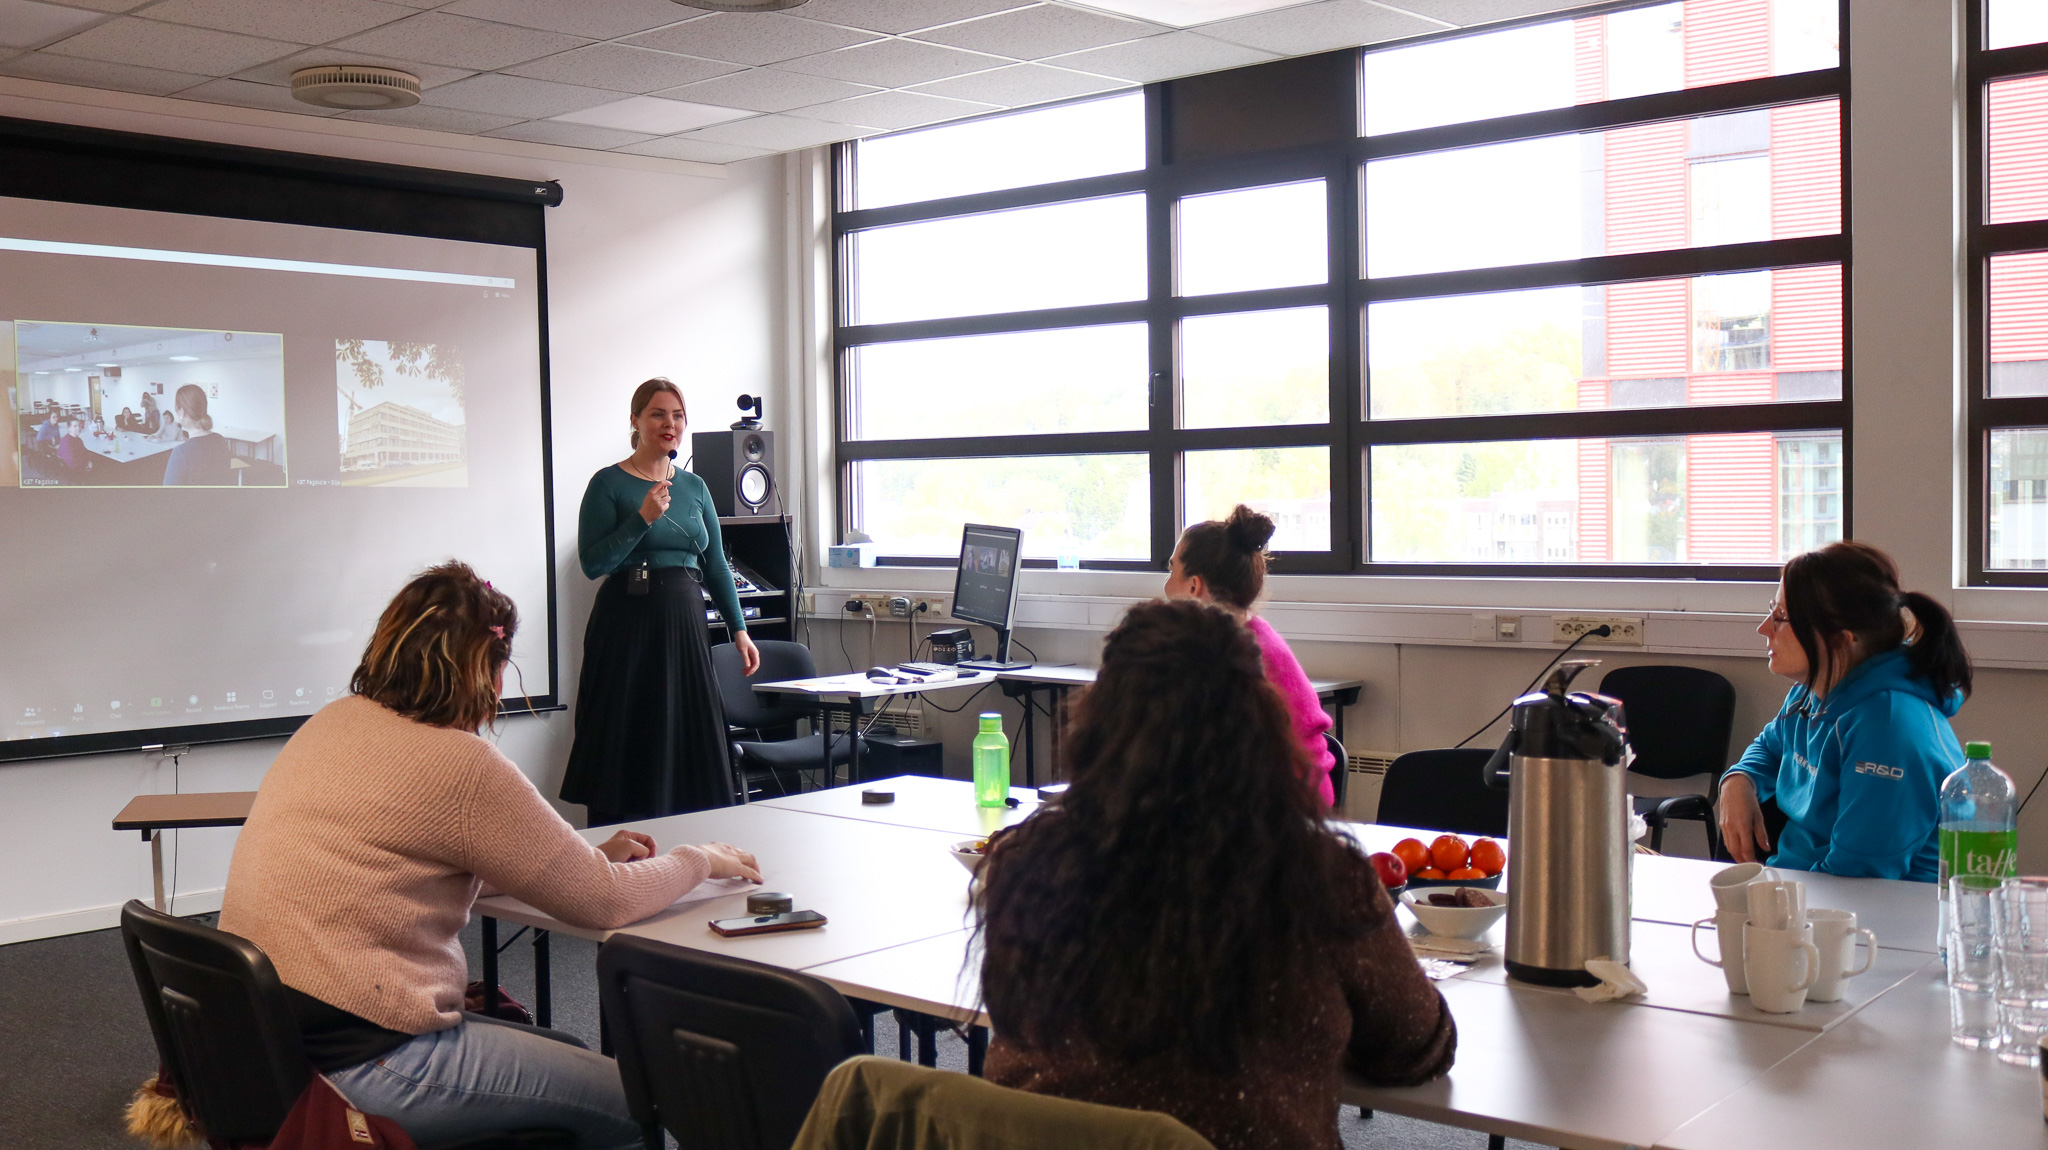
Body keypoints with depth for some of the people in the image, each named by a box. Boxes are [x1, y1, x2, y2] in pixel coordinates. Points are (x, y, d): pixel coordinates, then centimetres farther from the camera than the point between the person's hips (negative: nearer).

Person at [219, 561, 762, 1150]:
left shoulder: (335, 721, 8)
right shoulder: (462, 766, -19)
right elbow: (605, 902, -12)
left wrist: (592, 857, 19)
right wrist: (699, 860, 7)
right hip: (356, 1065, -10)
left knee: (570, 1053, 22)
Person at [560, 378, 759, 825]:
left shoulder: (694, 487, 12)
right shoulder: (609, 483, -4)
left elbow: (716, 564, 15)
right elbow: (592, 563, -10)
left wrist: (739, 630, 10)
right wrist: (643, 518, -19)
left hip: (686, 624, 5)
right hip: (628, 624, -5)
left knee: (691, 744, 7)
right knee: (630, 747, -1)